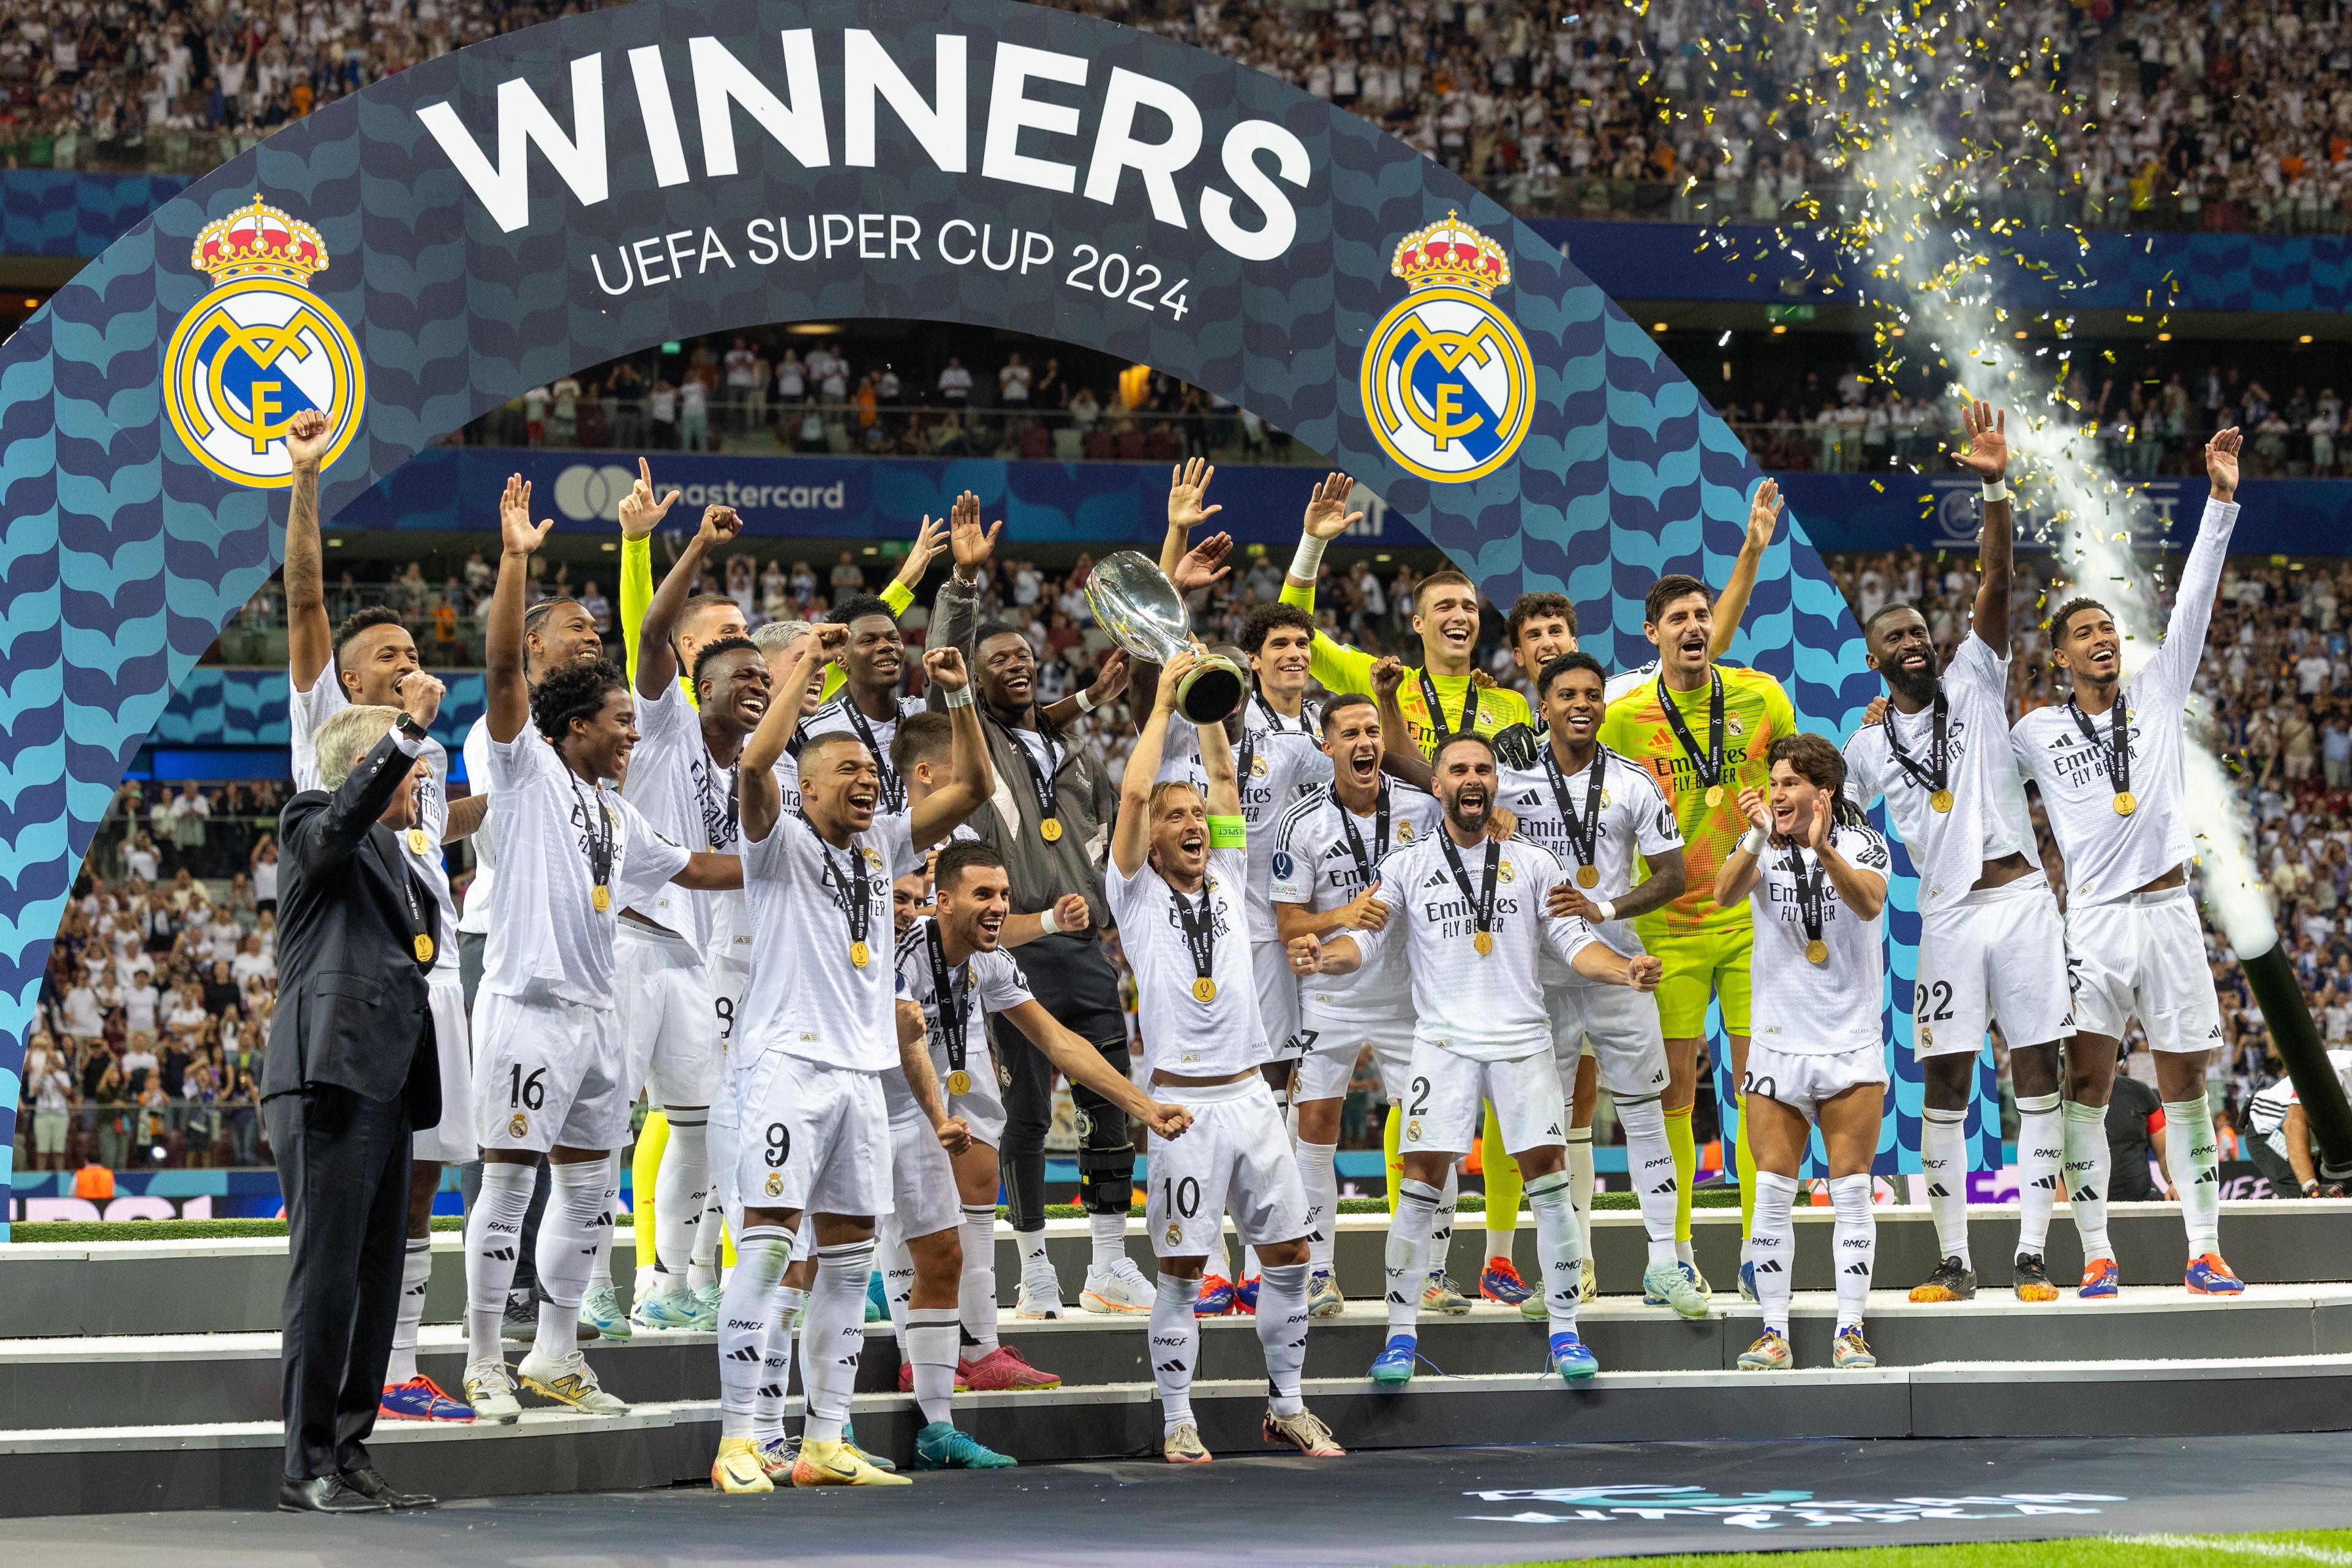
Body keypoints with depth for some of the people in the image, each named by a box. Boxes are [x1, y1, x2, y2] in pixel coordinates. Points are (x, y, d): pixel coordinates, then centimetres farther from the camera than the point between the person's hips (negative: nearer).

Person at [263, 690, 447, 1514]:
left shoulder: (394, 857, 25)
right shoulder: (314, 822, -1)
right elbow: (343, 817, -26)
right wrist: (409, 730, -34)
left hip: (386, 1088, 9)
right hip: (329, 1081, -9)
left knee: (376, 1279, 9)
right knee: (327, 1276, -9)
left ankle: (351, 1455, 13)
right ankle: (307, 1468, -8)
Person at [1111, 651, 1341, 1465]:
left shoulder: (1227, 881, 15)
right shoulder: (1137, 894, 2)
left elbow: (1224, 780, 13)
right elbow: (1134, 794, -8)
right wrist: (1164, 703, -2)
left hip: (1250, 1094, 5)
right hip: (1184, 1103, -5)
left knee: (1288, 1255, 5)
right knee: (1182, 1270, -3)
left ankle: (1286, 1405, 17)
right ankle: (1177, 1422, 5)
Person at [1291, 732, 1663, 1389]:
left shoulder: (1533, 863, 9)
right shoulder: (1407, 866, 6)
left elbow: (1572, 940, 7)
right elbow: (1366, 940, 1)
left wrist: (1624, 969, -12)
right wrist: (1324, 957, -21)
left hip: (1523, 1039, 1)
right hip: (1443, 1041, -1)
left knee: (1550, 1182, -3)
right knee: (1420, 1185, -8)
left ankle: (1564, 1333, 8)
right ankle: (1401, 1333, 2)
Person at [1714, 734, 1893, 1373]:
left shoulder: (1863, 844, -1)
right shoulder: (1760, 846, 3)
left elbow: (1868, 903, -21)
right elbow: (1725, 893, -16)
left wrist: (1823, 849, -37)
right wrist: (1758, 838, -33)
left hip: (1851, 1047, -1)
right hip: (1777, 1046, 1)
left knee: (1852, 1189, -1)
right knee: (1772, 1190, -1)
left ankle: (1850, 1332, 2)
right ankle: (1774, 1334, 3)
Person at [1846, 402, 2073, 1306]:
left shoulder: (1973, 681, 8)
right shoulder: (1867, 749, 11)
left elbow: (1997, 585, -6)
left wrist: (1996, 491, -19)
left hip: (2023, 898, -1)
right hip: (1949, 914, 1)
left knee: (2037, 1071, -2)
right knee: (1945, 1082, -2)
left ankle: (2032, 1256, 0)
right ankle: (1954, 1262, 5)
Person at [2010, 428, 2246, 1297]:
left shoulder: (2158, 693, 10)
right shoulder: (2036, 731, 7)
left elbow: (2193, 599, 3)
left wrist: (2221, 497, -3)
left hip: (2168, 910, 1)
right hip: (2095, 919, -1)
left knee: (2185, 1082, 4)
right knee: (2085, 1081, -7)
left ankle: (2204, 1251, 7)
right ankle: (2096, 1254, -3)